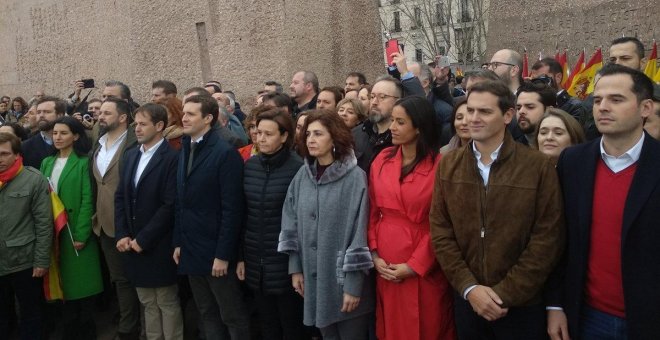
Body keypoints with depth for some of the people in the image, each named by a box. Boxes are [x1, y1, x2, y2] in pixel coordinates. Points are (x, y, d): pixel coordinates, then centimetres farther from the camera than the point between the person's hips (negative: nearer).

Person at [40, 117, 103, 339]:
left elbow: (87, 200, -11)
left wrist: (81, 234, -16)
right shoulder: (47, 163, 12)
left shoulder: (83, 163, -5)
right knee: (63, 284, 9)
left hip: (76, 232, -5)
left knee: (81, 284, 1)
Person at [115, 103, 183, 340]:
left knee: (167, 303, 7)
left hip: (158, 246, -6)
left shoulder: (172, 158, -13)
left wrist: (143, 239, -15)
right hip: (132, 244, 7)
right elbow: (120, 197, 11)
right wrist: (122, 235, 1)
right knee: (147, 303, 17)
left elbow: (170, 205, -18)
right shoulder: (131, 155, 11)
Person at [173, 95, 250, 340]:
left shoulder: (226, 153, -13)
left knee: (233, 317, 6)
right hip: (191, 250, 7)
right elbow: (181, 203, 13)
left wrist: (223, 254, -17)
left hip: (216, 252, -7)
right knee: (207, 315, 17)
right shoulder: (185, 151, 11)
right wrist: (178, 242, 9)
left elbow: (232, 209, -16)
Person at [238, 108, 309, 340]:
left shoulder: (297, 168, -13)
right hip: (255, 262, 5)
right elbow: (243, 214, 8)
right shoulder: (250, 165, 4)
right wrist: (241, 256, 8)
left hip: (286, 263, -5)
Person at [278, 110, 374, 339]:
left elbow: (359, 232, -15)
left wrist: (353, 285, -15)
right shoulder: (303, 176, 2)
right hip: (313, 275, 5)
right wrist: (295, 268, 5)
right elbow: (292, 224, 8)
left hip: (344, 278, -5)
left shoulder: (354, 177, -15)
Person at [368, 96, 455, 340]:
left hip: (424, 269, -4)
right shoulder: (381, 160, 3)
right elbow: (373, 212, 7)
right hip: (386, 266, 4)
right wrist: (374, 255, -2)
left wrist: (414, 265, -12)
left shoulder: (439, 165, -11)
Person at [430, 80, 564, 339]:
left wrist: (505, 294, -13)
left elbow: (548, 239, -10)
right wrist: (468, 287, -10)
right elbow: (440, 231, -1)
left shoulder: (539, 166, -9)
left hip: (522, 305, -2)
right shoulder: (448, 165, 1)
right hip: (466, 300, 3)